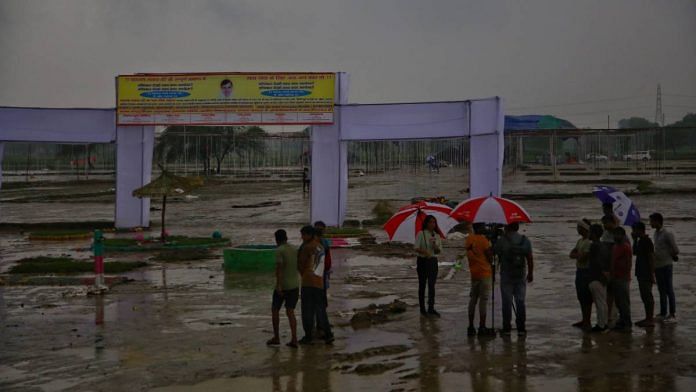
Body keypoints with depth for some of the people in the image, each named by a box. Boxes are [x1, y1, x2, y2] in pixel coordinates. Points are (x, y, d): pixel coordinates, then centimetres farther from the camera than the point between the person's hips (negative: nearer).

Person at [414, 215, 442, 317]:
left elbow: (439, 250, 7)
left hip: (433, 261, 3)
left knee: (432, 285, -2)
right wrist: (425, 252, -32)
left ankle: (431, 308, -1)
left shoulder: (437, 235, 7)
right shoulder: (421, 234, -6)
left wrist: (435, 247, -15)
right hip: (422, 261, -3)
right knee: (422, 285, 5)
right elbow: (416, 248, -14)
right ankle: (422, 309, 13)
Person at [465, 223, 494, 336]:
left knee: (473, 299, 12)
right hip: (484, 272, -7)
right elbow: (489, 256, -12)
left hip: (473, 273, 7)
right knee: (483, 300, -2)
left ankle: (471, 327, 13)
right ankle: (482, 328, -1)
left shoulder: (469, 239, 4)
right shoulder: (483, 239, -14)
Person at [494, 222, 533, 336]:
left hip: (506, 276, -3)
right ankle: (521, 328, 9)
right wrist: (530, 273, 10)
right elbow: (530, 259, 2)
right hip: (521, 276, 3)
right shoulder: (525, 240, 1)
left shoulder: (502, 240, -9)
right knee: (520, 302, 8)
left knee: (507, 302, 3)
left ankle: (506, 328, 5)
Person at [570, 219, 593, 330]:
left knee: (586, 298, -6)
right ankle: (584, 320, 23)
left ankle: (588, 322, -2)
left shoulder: (589, 242, -17)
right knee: (581, 297, 14)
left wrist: (577, 255, -3)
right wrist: (579, 255, -8)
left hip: (586, 272, -9)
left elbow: (582, 258, -21)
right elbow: (571, 254, 11)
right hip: (579, 271, 10)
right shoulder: (580, 241, 15)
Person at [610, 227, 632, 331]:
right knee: (618, 301, 12)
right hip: (615, 278, 9)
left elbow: (629, 263, -14)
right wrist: (611, 274, 17)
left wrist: (626, 275, -18)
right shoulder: (614, 247, 15)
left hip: (623, 278, -9)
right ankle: (622, 320, 20)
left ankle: (627, 323, 0)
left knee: (624, 301, -5)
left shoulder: (626, 247, -11)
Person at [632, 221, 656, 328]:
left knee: (647, 296, -6)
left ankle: (650, 319, -2)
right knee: (644, 296, 13)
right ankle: (648, 318, 19)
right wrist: (635, 240, 12)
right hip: (641, 273, 10)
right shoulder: (640, 241, 13)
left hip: (646, 274, -10)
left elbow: (652, 257, -18)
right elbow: (635, 252, 22)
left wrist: (652, 273, -21)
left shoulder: (647, 241, -15)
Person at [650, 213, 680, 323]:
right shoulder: (655, 234, 11)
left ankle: (673, 315, 1)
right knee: (661, 290, 13)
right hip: (657, 265, 8)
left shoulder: (667, 234, -14)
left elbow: (675, 250, -11)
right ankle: (663, 314, 20)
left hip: (665, 265, -8)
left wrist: (673, 257, 4)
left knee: (669, 290, -4)